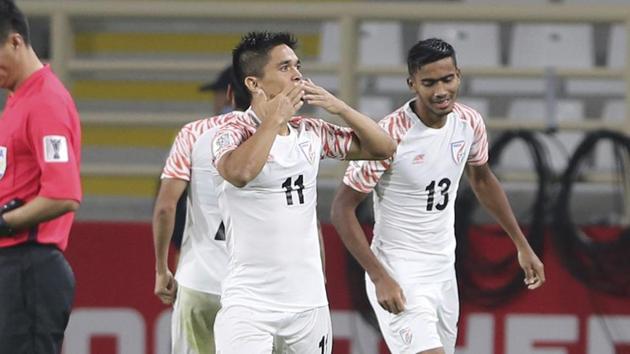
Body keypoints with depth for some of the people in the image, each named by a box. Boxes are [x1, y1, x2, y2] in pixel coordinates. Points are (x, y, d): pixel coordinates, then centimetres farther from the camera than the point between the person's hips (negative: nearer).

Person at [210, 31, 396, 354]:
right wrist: (275, 118, -21)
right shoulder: (235, 133, -9)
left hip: (310, 302, 6)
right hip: (249, 304, -6)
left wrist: (338, 107, 0)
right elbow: (239, 173, -32)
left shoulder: (311, 133, 9)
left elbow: (383, 148, 14)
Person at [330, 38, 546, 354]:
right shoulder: (390, 135, -21)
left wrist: (522, 246, 20)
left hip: (444, 271, 7)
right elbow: (342, 209, -16)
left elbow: (482, 180, 19)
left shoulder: (469, 123, -2)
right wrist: (380, 278, -22)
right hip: (399, 277, -7)